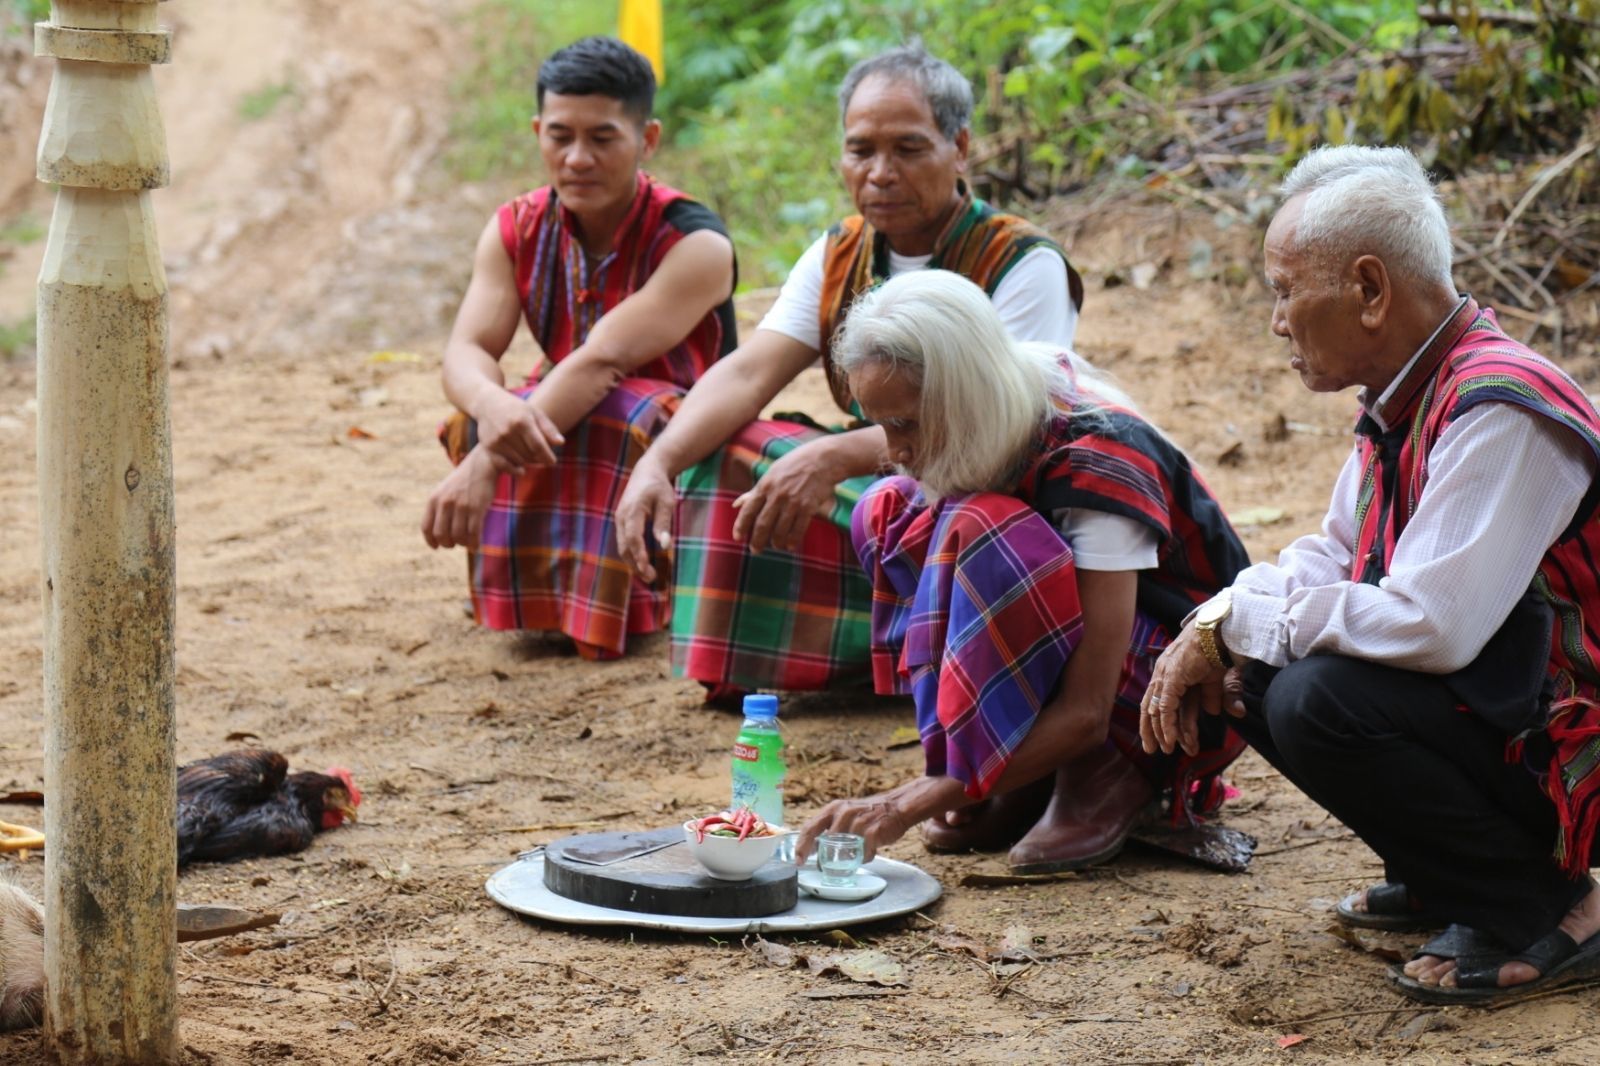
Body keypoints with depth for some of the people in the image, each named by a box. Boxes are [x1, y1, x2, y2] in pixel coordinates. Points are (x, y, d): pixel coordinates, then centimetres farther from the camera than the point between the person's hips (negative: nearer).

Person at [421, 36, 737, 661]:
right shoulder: (516, 232, -6)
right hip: (567, 433, 4)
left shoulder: (695, 245, -24)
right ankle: (536, 590, -18)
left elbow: (600, 362, -36)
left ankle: (618, 601, -23)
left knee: (614, 414, -37)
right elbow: (466, 352, -18)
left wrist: (485, 464, -47)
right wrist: (490, 405, -46)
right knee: (492, 418, -28)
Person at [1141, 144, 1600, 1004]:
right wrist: (1215, 627, -4)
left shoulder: (1500, 414, -25)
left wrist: (1237, 623, -20)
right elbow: (1333, 553, 16)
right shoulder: (1405, 399, 5)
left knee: (1320, 701, -28)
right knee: (1253, 672, 4)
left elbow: (1430, 625, -33)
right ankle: (1440, 880, 15)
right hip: (1476, 701, 9)